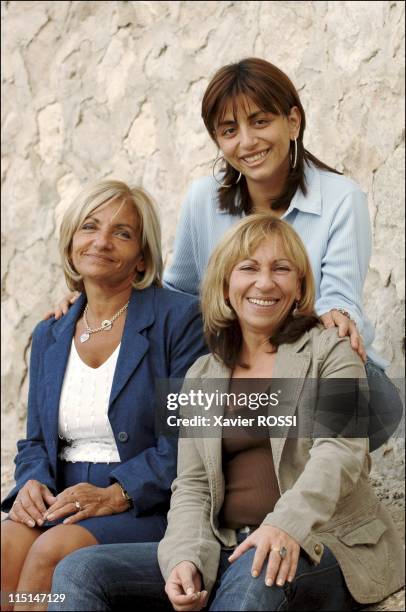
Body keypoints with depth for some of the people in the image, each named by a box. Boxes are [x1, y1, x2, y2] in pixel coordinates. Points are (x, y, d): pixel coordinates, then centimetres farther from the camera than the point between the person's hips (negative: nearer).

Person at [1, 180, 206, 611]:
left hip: (148, 508, -4)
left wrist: (116, 494, -18)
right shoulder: (49, 337, 18)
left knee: (55, 549, -32)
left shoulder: (179, 320, -1)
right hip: (59, 504, 5)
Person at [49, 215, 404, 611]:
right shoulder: (200, 377, 16)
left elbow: (340, 449, -12)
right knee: (78, 572, -16)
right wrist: (187, 558, -13)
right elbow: (191, 487, 10)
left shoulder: (329, 352, 4)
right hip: (224, 551, 4)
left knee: (256, 576, -40)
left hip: (321, 546, -4)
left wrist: (287, 524, -32)